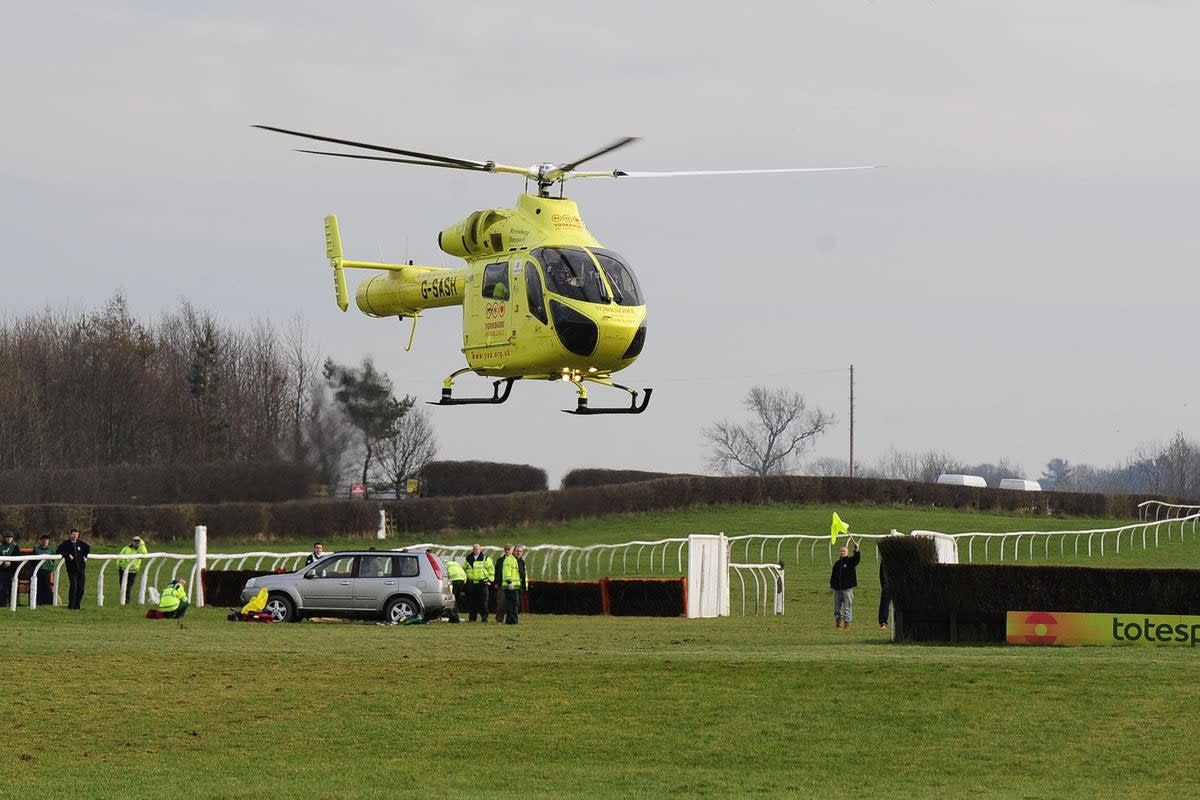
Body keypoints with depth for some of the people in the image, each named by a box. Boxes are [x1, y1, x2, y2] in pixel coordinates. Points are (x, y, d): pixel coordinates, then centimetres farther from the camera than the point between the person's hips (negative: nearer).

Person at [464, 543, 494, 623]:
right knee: (472, 602, 3)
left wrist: (489, 580, -2)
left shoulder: (485, 558, 3)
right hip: (471, 583, 3)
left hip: (482, 583, -3)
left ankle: (484, 616, -1)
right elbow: (464, 569, 23)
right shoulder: (468, 559, 13)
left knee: (483, 601, -5)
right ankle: (472, 617, 9)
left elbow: (491, 569, 4)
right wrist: (465, 580, 15)